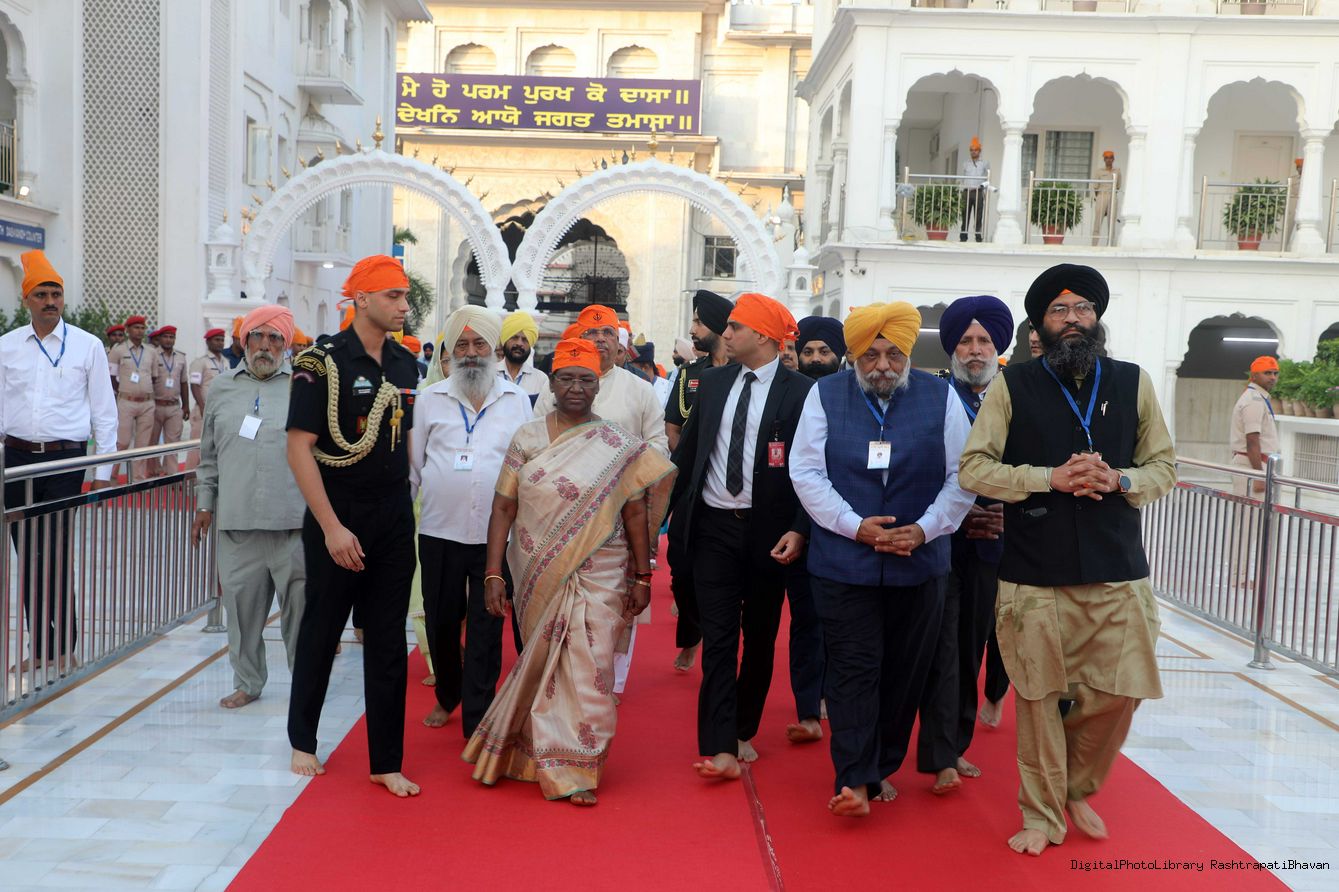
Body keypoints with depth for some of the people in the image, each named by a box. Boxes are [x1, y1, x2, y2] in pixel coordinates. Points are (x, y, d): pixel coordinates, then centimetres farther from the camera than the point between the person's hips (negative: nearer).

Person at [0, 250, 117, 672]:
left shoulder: (87, 346, 1)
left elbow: (104, 412, 3)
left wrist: (103, 471, -1)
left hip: (64, 460, -3)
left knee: (57, 556, -7)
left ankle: (62, 646, 3)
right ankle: (38, 645, 17)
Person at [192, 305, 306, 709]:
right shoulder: (222, 389, 13)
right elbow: (209, 455, 18)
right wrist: (205, 504, 16)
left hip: (293, 520, -3)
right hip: (236, 521, 3)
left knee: (299, 605, 3)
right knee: (241, 604, 9)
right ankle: (247, 682, 24)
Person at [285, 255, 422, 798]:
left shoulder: (405, 364, 8)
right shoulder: (323, 363, -11)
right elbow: (299, 448, -14)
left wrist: (404, 506, 11)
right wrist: (332, 527, -18)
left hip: (395, 523, 5)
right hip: (337, 523, -5)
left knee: (388, 644, 6)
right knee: (321, 634, 10)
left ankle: (386, 763, 14)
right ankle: (303, 741, 30)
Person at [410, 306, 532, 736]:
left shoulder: (517, 399, 4)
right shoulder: (430, 399, 5)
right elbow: (412, 463, 8)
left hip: (495, 534, -1)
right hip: (440, 532, 1)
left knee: (486, 630, 1)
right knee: (441, 622, 13)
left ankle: (477, 721, 8)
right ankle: (447, 696, 37)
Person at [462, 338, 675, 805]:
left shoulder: (619, 446, -1)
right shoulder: (527, 438, 2)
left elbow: (635, 513, 1)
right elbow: (503, 508, 2)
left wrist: (642, 578, 0)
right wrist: (493, 574, -3)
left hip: (598, 578, -1)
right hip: (538, 577, 2)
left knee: (589, 670, -3)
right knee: (543, 667, 11)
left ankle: (576, 770, 11)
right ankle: (549, 761, 31)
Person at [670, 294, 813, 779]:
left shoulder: (799, 391, -8)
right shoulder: (713, 382, 7)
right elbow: (688, 449, 12)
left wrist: (799, 530, -17)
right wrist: (681, 506, 6)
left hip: (768, 531, -3)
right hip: (714, 525, 3)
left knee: (760, 636, 11)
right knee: (717, 635, -2)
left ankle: (744, 733, 27)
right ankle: (720, 748, -3)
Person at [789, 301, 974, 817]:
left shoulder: (940, 397, 3)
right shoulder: (825, 396, 2)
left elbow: (961, 476, 3)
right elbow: (806, 471, -2)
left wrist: (925, 529, -11)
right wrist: (856, 526, -12)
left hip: (920, 562, 2)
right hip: (843, 560, -1)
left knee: (905, 671, 9)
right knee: (853, 669, -4)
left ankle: (881, 768, 24)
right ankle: (854, 779, -1)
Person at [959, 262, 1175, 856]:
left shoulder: (1132, 383, 9)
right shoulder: (1013, 387, 1)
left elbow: (1164, 467, 11)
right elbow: (973, 468, -3)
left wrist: (1118, 480, -10)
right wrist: (1052, 477, -14)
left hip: (1118, 572, 2)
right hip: (1035, 575, -2)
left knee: (1121, 691, 4)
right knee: (1039, 696, 4)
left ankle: (1078, 787, 32)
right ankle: (1042, 816, 22)